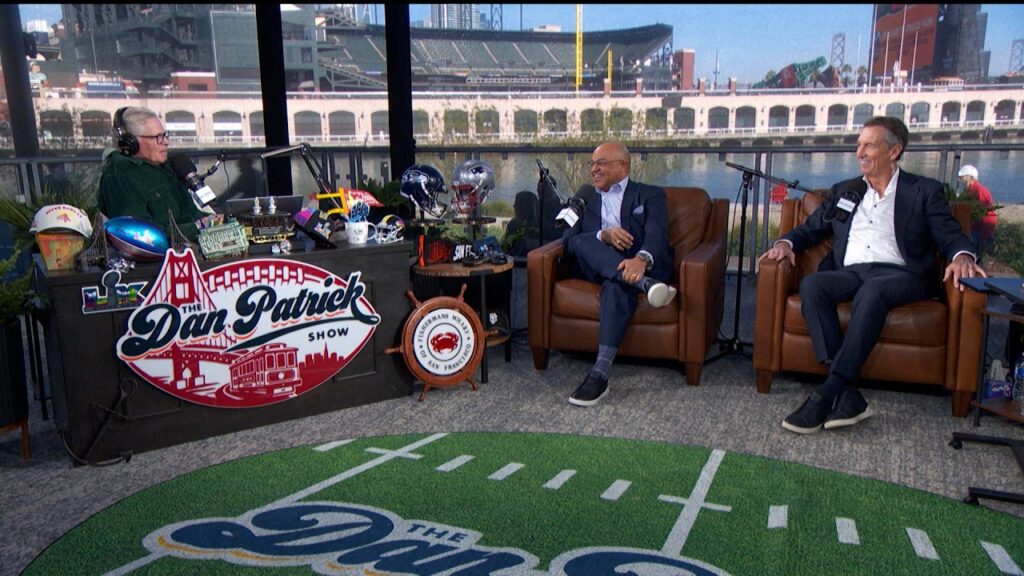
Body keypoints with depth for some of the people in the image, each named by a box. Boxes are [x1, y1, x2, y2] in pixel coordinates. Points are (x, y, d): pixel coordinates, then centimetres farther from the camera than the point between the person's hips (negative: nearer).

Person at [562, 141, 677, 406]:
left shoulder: (650, 195, 15)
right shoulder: (586, 201, 24)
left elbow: (657, 234, -6)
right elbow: (568, 240, 6)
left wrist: (641, 259, -30)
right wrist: (602, 235, -14)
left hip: (642, 266, -3)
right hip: (596, 269, 3)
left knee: (616, 286, -37)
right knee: (582, 242, -29)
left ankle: (600, 374, -44)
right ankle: (646, 285, -41)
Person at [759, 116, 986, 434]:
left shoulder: (925, 191, 16)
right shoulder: (843, 191, 26)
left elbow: (951, 236, 7)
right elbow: (811, 228, 27)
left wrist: (962, 256, -16)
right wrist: (786, 242, 4)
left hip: (900, 274, -3)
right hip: (849, 273, 3)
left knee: (872, 291, -39)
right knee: (811, 284, -32)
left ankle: (826, 395, -40)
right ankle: (848, 396, -38)